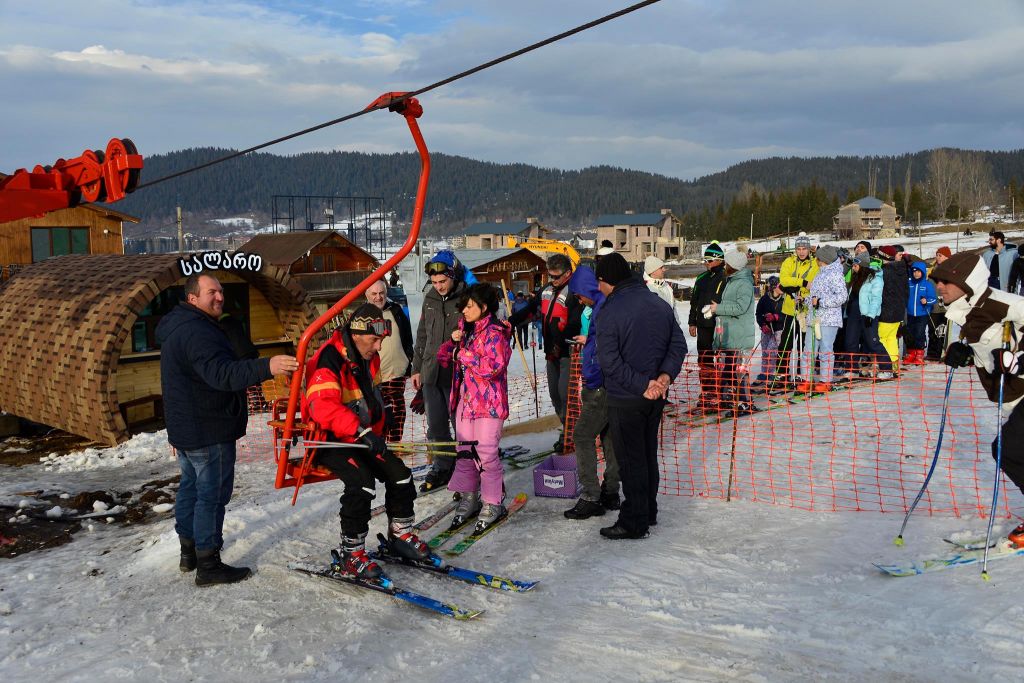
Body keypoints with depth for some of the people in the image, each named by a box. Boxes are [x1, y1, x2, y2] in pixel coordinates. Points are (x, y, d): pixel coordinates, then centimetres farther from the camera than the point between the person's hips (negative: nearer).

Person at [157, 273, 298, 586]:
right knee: (212, 494, -4)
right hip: (209, 432, -11)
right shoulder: (197, 332, -23)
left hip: (186, 430, 11)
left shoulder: (179, 328, 14)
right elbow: (222, 374, -38)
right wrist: (267, 367, -50)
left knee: (191, 486, 19)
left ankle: (189, 551, 32)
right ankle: (208, 565, 3)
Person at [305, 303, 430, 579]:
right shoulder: (328, 361, -24)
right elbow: (322, 406, -38)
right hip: (329, 441, -8)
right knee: (361, 479, -28)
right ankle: (352, 554, -15)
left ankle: (400, 535, 21)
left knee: (400, 474, 0)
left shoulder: (370, 358, 4)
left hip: (363, 438, 8)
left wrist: (376, 434, 11)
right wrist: (362, 431, -42)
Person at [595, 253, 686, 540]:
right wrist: (665, 375, -8)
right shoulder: (660, 304, 4)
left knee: (630, 460, 3)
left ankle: (634, 522, 12)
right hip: (656, 397, 7)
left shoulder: (609, 312, -17)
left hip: (625, 400, -7)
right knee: (648, 454, 19)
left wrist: (642, 385, -19)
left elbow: (609, 362, -23)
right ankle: (648, 512, 31)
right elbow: (679, 344, 4)